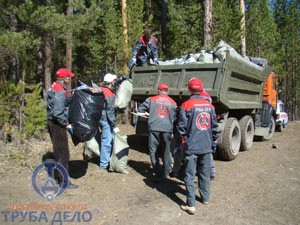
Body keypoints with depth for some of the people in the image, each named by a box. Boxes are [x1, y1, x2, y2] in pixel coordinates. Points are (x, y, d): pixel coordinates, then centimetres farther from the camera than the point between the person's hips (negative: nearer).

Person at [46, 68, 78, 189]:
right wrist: (66, 124, -18)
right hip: (58, 124, -10)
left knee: (58, 151, 20)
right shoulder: (60, 92, -22)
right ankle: (64, 181, 6)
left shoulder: (54, 87, 9)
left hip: (52, 122, 10)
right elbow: (58, 113, -29)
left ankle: (61, 175, 34)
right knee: (63, 153, -2)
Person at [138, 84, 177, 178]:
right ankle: (166, 173, 22)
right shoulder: (173, 103, 12)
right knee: (166, 151, 15)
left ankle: (158, 173, 5)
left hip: (154, 128, -2)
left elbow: (140, 109, 9)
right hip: (167, 129, 2)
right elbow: (175, 117, 15)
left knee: (153, 150, 8)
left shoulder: (151, 99, 6)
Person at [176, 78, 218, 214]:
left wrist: (183, 140, 6)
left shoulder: (186, 105, -10)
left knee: (190, 176, 1)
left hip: (191, 146, -5)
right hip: (206, 146, 5)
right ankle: (205, 198, 33)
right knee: (205, 174, 19)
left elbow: (181, 126, -10)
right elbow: (214, 126, 9)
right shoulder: (209, 106, 4)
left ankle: (191, 205, 1)